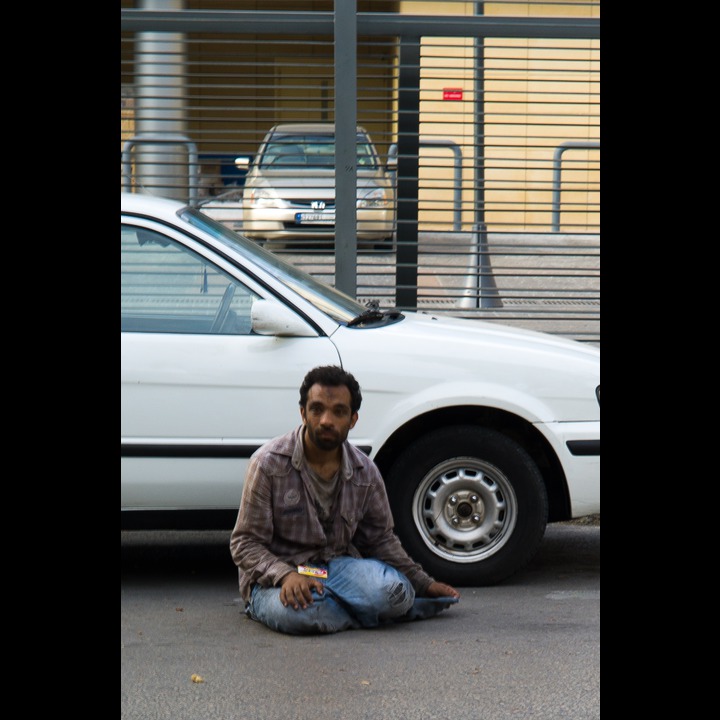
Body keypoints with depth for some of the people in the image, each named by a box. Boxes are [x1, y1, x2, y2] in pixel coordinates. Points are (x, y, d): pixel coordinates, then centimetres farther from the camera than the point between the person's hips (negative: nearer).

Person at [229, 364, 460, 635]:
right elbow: (245, 543, -11)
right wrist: (286, 575, -29)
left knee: (394, 590, -29)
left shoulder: (366, 472, 2)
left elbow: (381, 539, 16)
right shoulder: (268, 463, -11)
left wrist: (423, 582, 12)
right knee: (298, 614, -37)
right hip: (277, 573, -1)